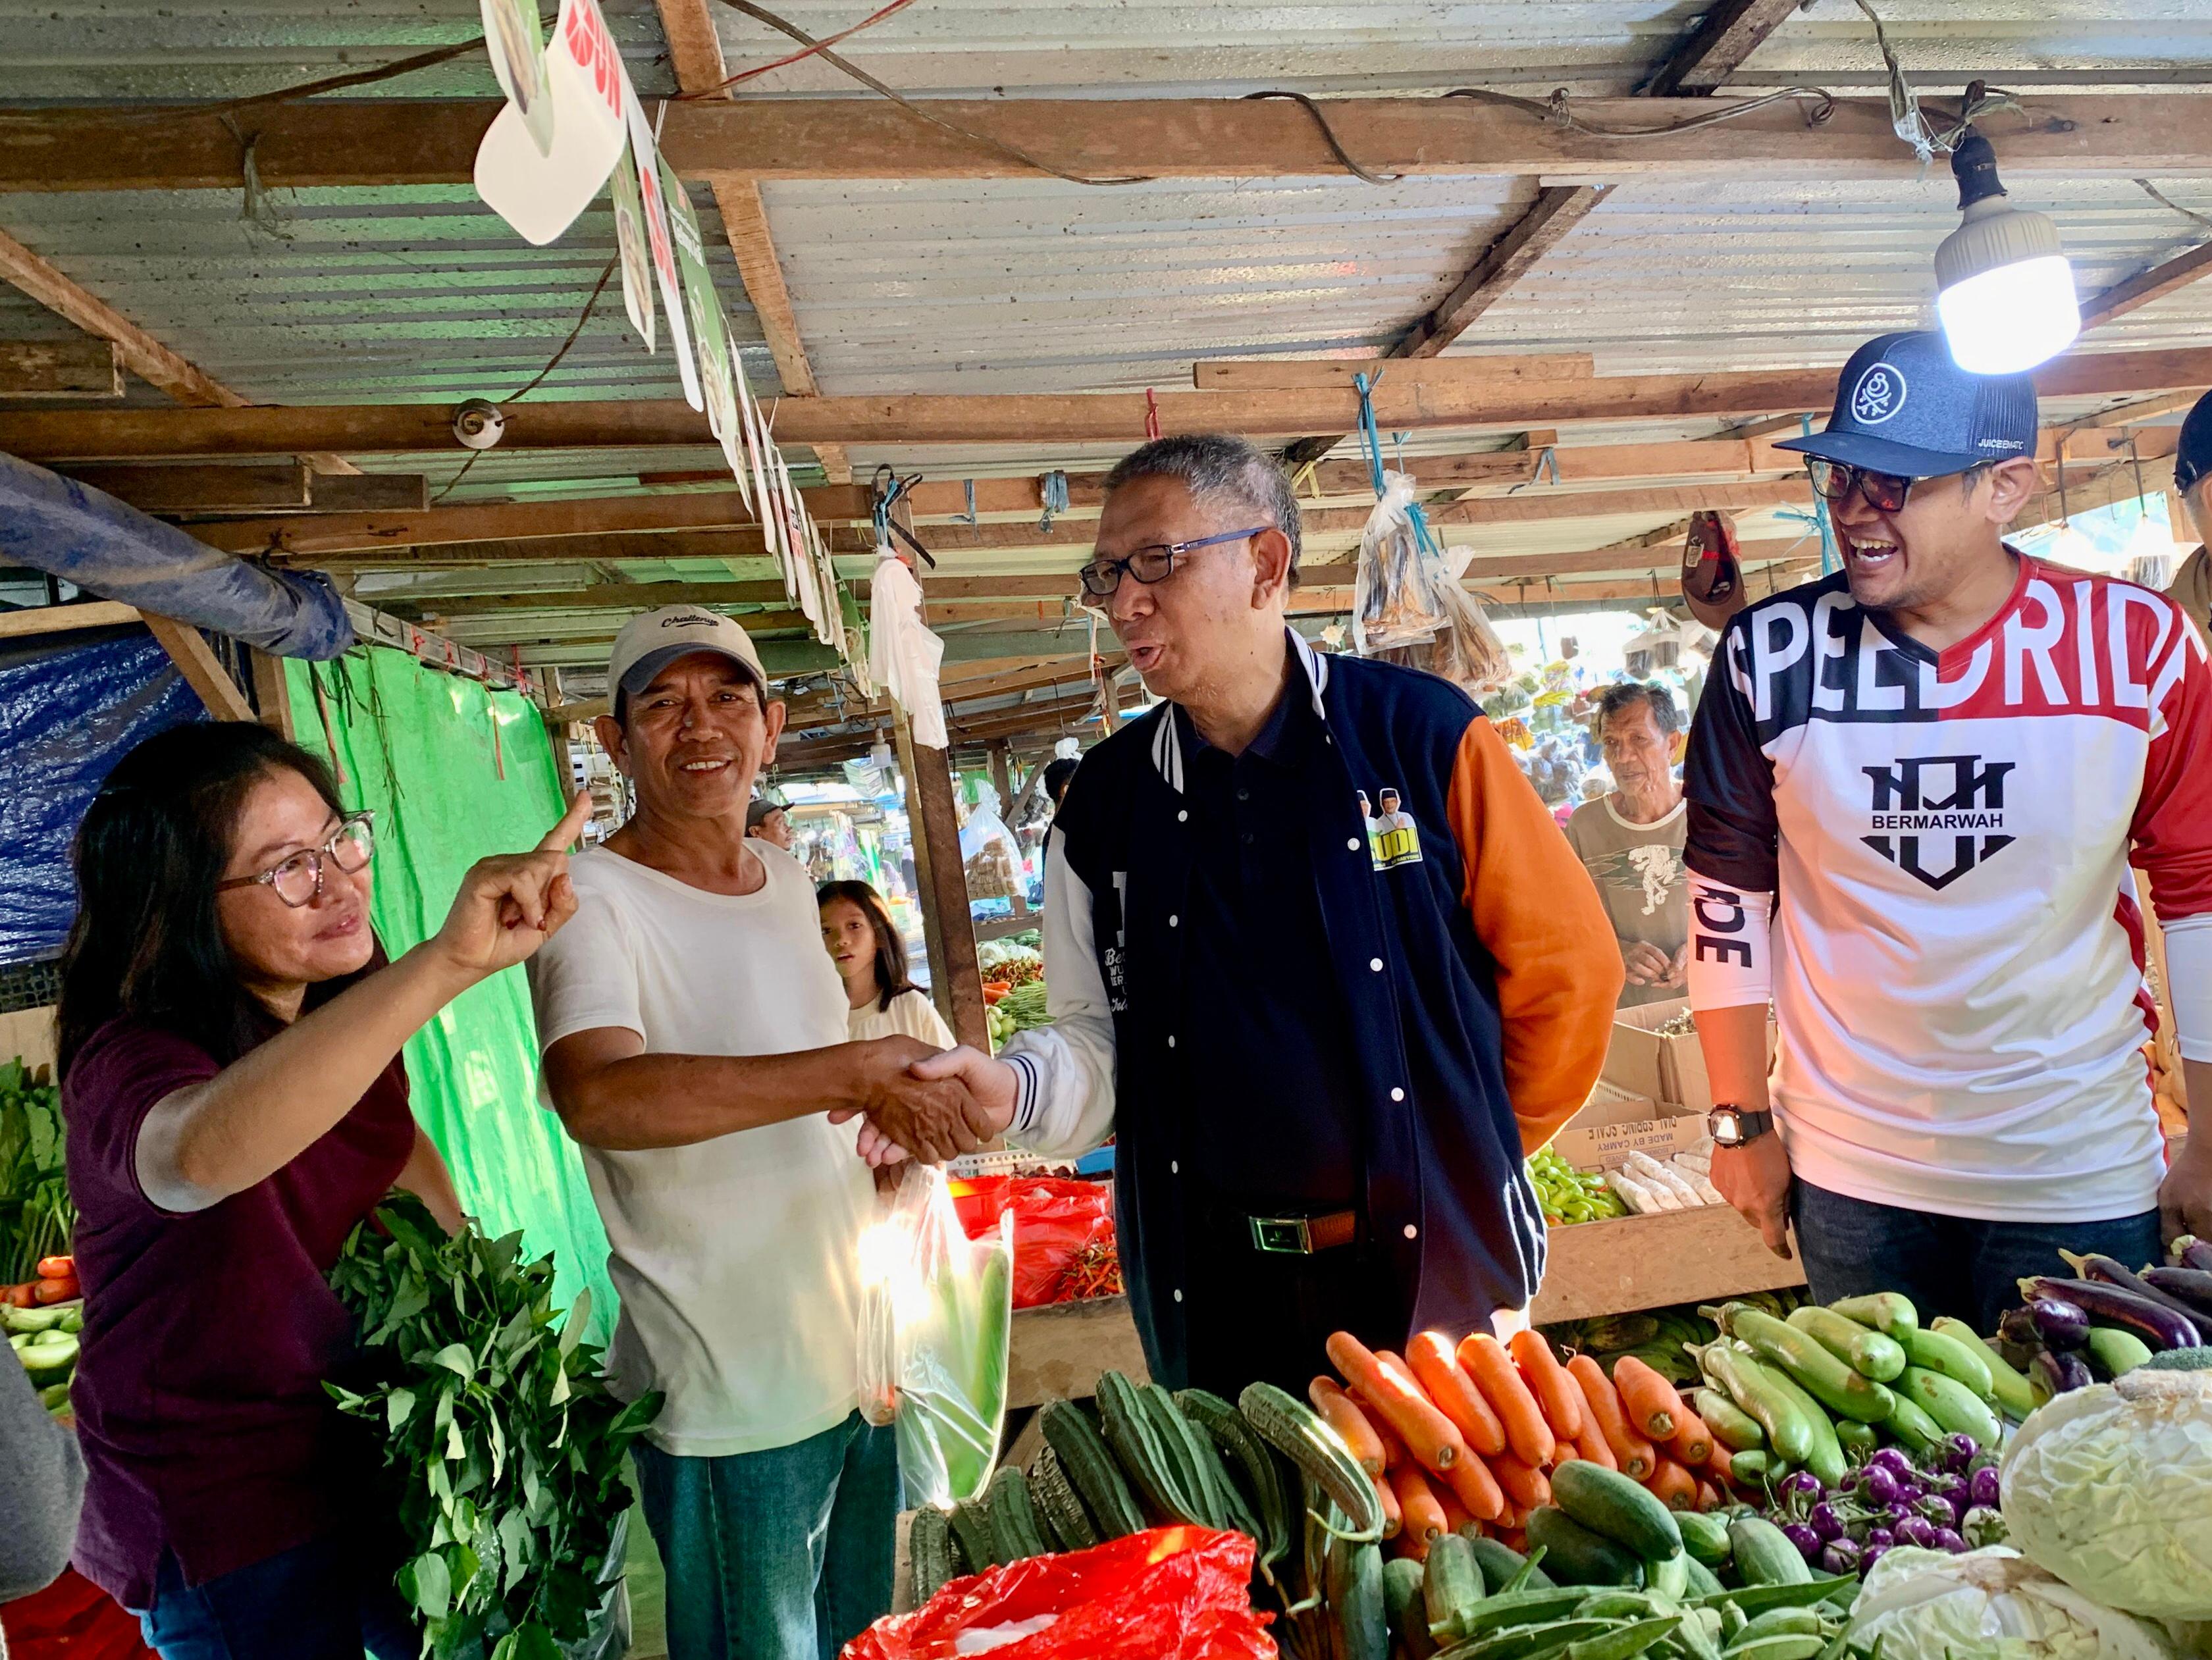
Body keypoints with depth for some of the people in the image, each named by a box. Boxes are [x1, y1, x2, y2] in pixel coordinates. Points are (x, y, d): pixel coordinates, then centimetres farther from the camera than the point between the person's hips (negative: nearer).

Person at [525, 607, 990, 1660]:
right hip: (729, 1405, -7)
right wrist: (855, 1071, -40)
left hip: (856, 1363, 7)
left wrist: (898, 1109, 4)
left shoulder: (790, 879, 7)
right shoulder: (595, 898, -16)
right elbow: (596, 1096, -35)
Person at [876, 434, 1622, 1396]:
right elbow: (1103, 1037, 4)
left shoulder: (1419, 734, -9)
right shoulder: (1103, 801, 0)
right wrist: (1008, 1089, -16)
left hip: (1432, 1271, -1)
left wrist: (1474, 1151, 5)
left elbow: (1566, 964, -2)